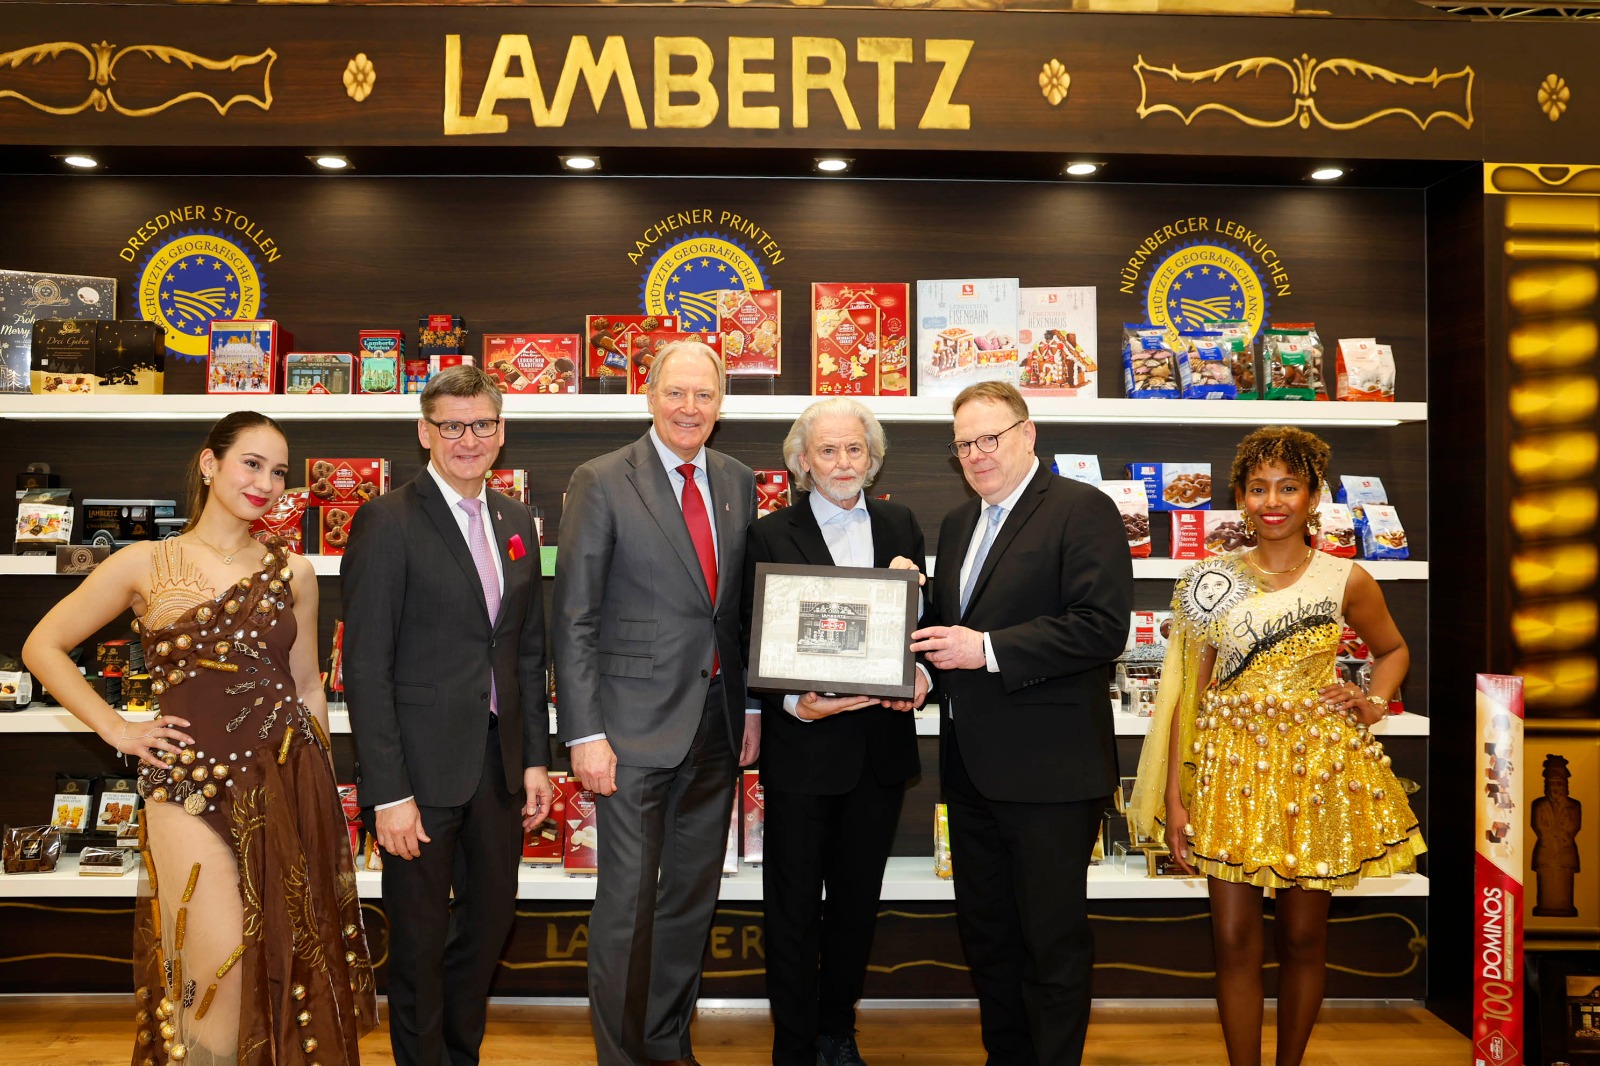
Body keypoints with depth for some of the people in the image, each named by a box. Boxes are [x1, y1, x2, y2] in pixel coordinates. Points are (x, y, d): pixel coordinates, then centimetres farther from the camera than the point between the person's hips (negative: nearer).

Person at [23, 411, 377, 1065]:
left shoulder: (292, 571, 8)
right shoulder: (146, 565, 1)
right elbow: (43, 647, 8)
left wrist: (322, 788, 13)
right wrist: (116, 730, 1)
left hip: (287, 782, 2)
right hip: (190, 784, -2)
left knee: (289, 961, 7)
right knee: (221, 970, -5)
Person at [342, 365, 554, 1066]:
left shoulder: (516, 521, 8)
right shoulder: (387, 522, -11)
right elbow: (365, 667, -14)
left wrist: (536, 758, 8)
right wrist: (387, 792, -17)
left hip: (500, 765, 6)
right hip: (423, 769, -6)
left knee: (490, 919, 18)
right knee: (421, 939, 10)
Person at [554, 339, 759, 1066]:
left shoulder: (738, 482, 8)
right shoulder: (601, 482, -7)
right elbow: (574, 618, -9)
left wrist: (752, 708, 9)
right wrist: (584, 734, -14)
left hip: (718, 721, 5)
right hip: (637, 724, -5)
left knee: (694, 895, 16)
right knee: (628, 902, 2)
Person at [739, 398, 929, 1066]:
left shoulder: (900, 527, 7)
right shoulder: (771, 535, -4)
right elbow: (756, 644, -6)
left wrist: (920, 672, -10)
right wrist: (793, 703, -22)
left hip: (880, 744, 4)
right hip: (801, 746, -3)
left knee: (857, 901, 17)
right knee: (794, 905, 8)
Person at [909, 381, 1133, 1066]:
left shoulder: (1083, 510, -9)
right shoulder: (958, 523, 16)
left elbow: (1104, 625, -20)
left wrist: (988, 649, -22)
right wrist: (925, 662, 1)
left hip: (1046, 770, -8)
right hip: (971, 765, 8)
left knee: (1052, 942, 4)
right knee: (985, 933, 19)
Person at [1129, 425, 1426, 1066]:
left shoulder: (1346, 581, 0)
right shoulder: (1211, 582, 0)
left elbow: (1392, 651, 20)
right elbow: (1186, 692, -1)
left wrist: (1373, 705, -1)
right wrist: (1174, 795, -5)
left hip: (1316, 765, 0)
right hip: (1229, 765, 0)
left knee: (1303, 936, 10)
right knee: (1234, 938, 2)